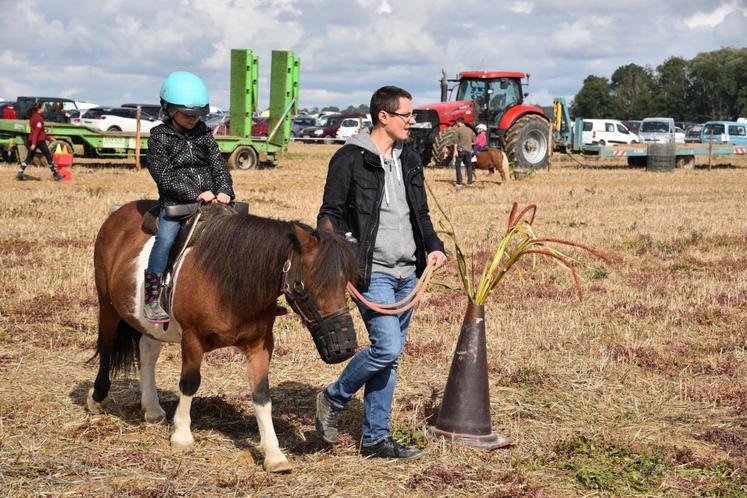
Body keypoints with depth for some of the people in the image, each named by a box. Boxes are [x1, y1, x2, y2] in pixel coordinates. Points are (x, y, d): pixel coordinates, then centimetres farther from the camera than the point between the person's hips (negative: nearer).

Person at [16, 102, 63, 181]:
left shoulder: (32, 117, 14)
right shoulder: (39, 118, -13)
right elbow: (37, 131, -20)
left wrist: (48, 138, 27)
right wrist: (34, 143, -25)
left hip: (31, 139, 8)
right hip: (39, 140, -8)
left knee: (29, 158, 9)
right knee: (49, 157, 3)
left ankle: (20, 174, -2)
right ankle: (55, 175, 8)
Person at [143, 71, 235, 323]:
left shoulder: (203, 133, 12)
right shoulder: (160, 137, -2)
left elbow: (218, 164, 8)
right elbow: (164, 176, -11)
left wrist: (224, 190, -11)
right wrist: (195, 194, -19)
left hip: (210, 200, 5)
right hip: (174, 203, -5)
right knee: (165, 239, -26)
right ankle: (151, 299, -20)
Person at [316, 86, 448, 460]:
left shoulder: (409, 159, 14)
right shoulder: (350, 159, -7)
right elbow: (330, 215, -7)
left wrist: (433, 246, 5)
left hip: (407, 273, 7)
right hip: (372, 273, -7)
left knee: (389, 356, 9)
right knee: (386, 348, -17)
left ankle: (375, 438, 17)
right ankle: (333, 399, 8)